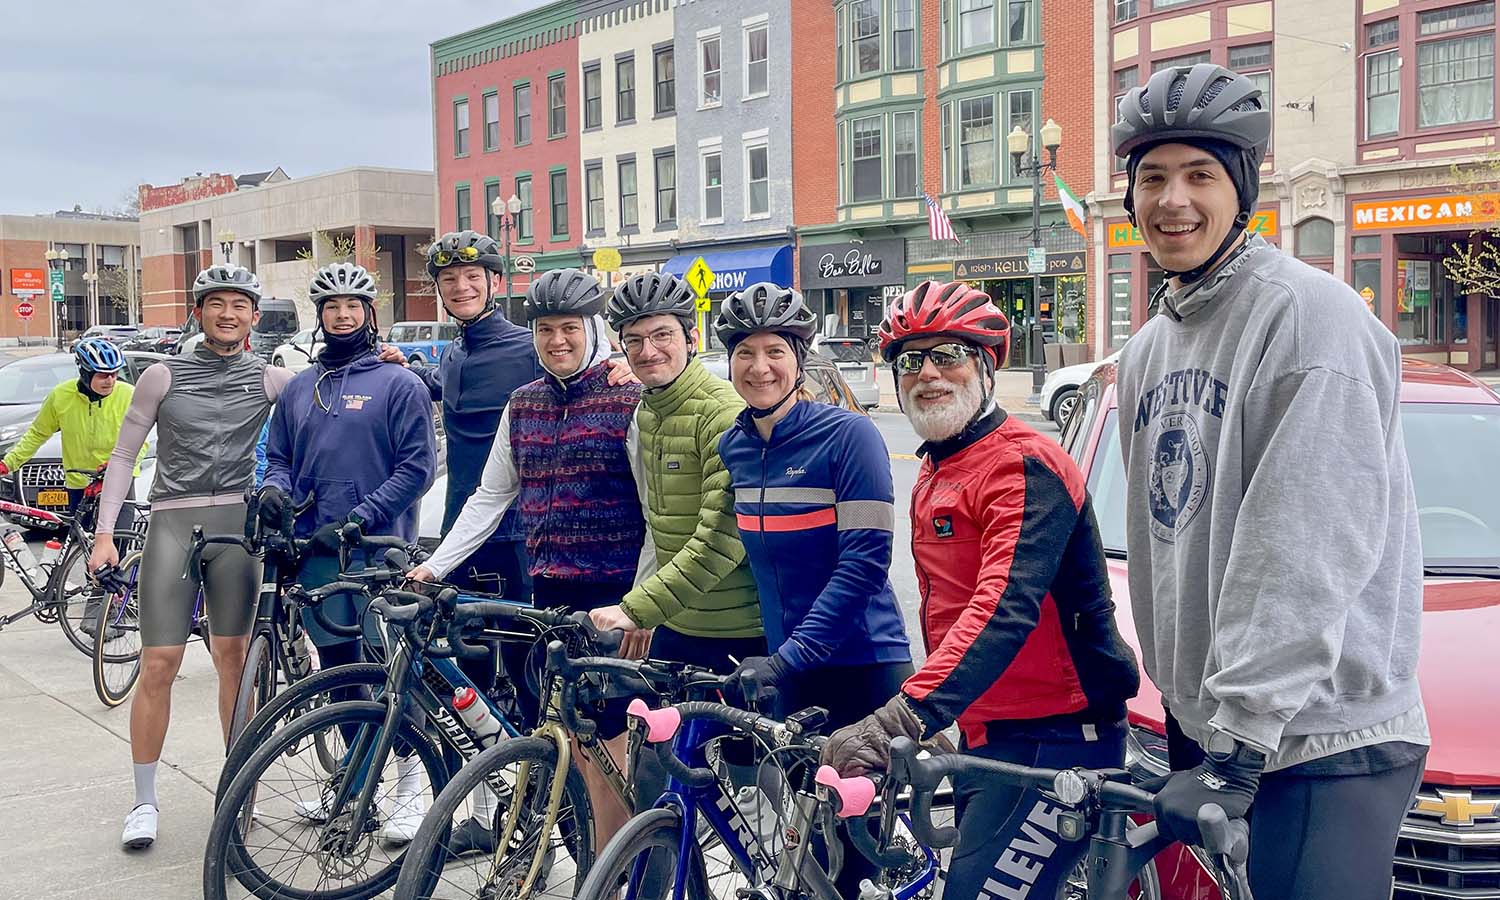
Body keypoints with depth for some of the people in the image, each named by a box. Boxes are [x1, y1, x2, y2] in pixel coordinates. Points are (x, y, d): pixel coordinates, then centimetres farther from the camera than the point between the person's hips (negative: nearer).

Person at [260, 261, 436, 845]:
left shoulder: (399, 384, -2)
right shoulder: (298, 389, 15)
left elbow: (418, 464, -8)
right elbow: (278, 455, 20)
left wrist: (363, 515, -17)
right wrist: (275, 487, -4)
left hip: (379, 549, -6)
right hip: (316, 552, 6)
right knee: (338, 671, 13)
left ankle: (410, 783, 7)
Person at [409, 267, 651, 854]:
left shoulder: (630, 399, -7)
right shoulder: (523, 404, 12)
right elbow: (490, 496, 17)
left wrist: (639, 600, -16)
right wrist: (435, 564, 11)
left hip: (612, 591, -5)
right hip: (549, 590, 5)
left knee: (603, 738, -4)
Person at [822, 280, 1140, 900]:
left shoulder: (1024, 465, -16)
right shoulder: (933, 477, 15)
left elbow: (1006, 605, -31)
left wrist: (903, 718, -41)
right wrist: (918, 713, 11)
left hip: (1054, 737, -10)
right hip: (981, 734, 10)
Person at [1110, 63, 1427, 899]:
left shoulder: (1313, 313, -13)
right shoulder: (1148, 349, 14)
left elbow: (1305, 557, -21)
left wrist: (1236, 748, -23)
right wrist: (1185, 705, 14)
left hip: (1324, 744, -8)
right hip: (1204, 725, 8)